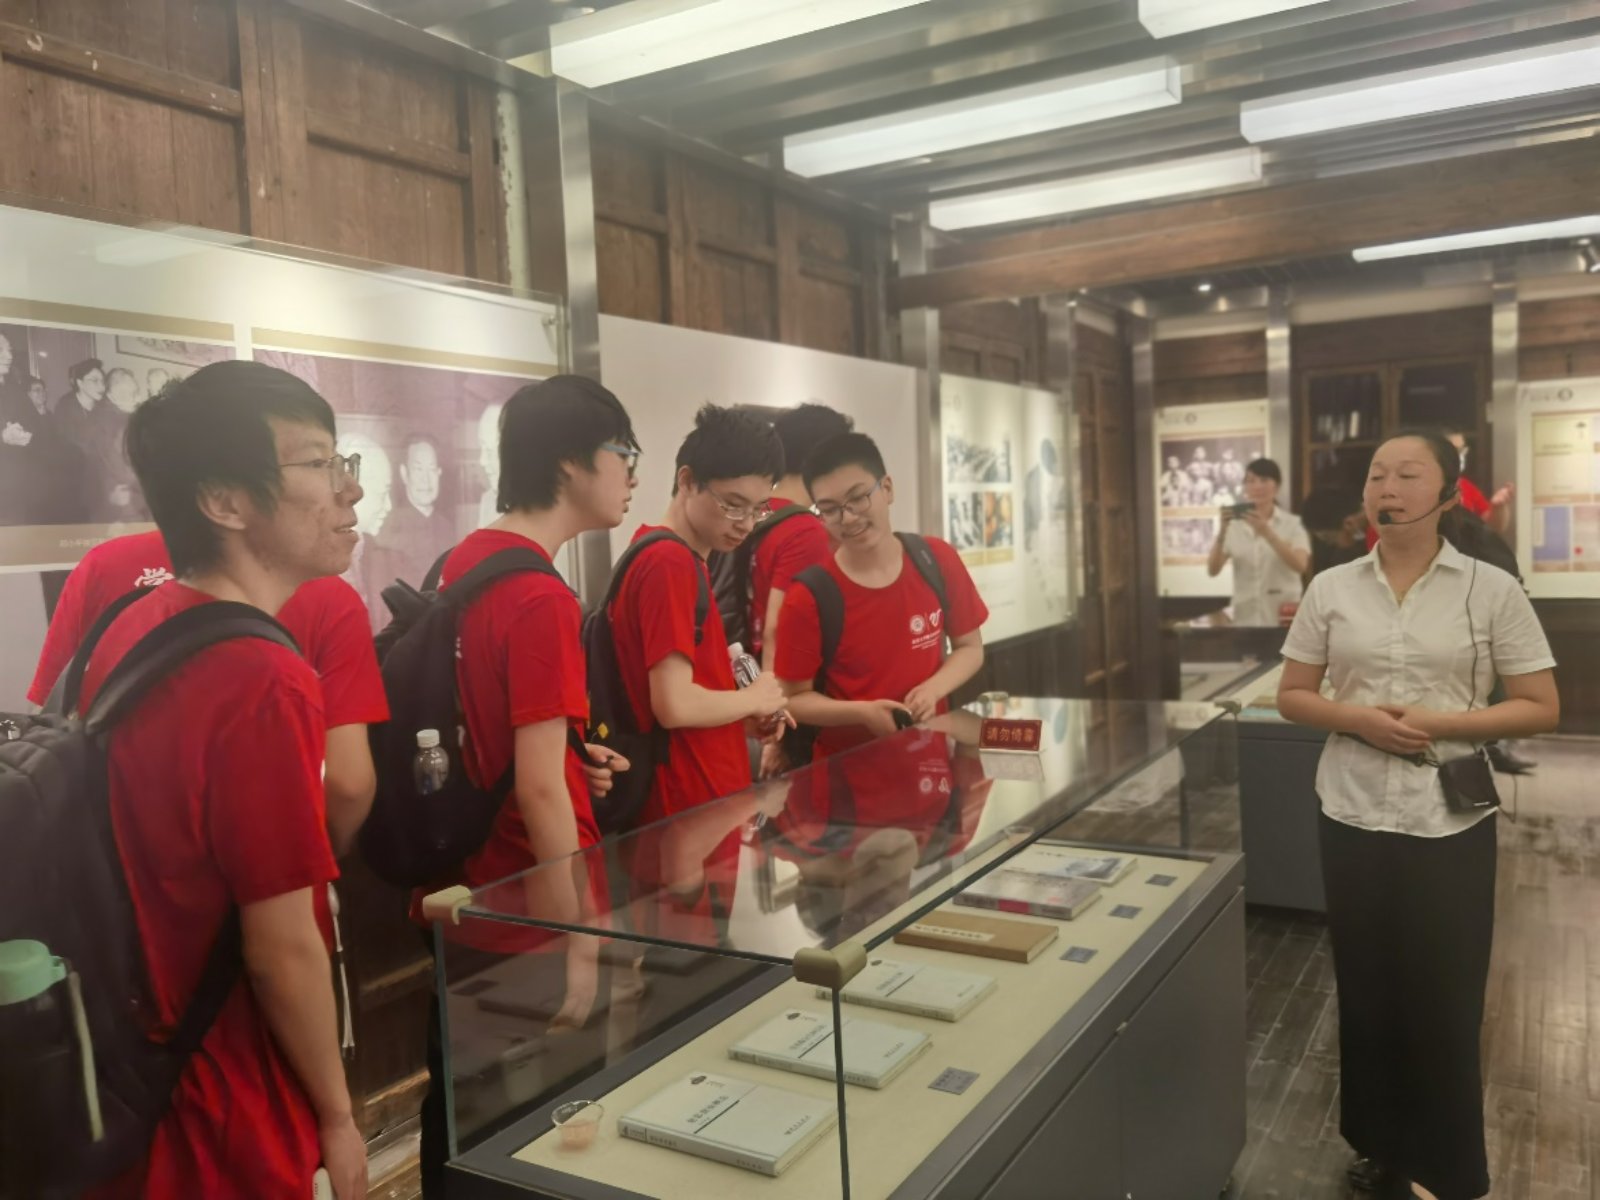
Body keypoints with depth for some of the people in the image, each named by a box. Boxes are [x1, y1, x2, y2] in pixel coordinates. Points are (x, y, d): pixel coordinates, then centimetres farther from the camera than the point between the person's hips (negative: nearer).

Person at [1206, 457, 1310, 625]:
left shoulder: (1293, 524, 1)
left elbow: (1300, 565, -16)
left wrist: (1266, 532, -26)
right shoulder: (1234, 526, 3)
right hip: (1245, 619, 1)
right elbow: (1212, 571, -5)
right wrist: (1222, 532, -19)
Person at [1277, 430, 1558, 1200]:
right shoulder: (1331, 589, 1)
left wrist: (1440, 723, -16)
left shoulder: (1491, 590, -5)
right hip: (1353, 818, 2)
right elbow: (1292, 697, 7)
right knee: (1367, 989, 13)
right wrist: (1356, 718, -12)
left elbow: (1541, 708, -2)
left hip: (1450, 824, -2)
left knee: (1444, 1000, 8)